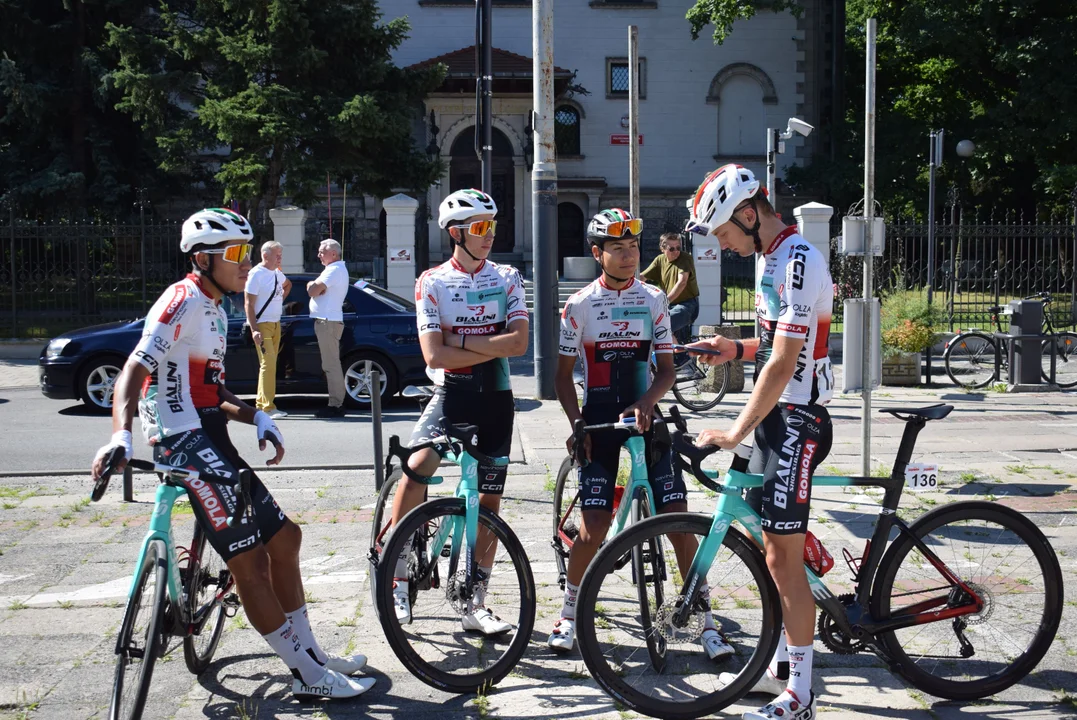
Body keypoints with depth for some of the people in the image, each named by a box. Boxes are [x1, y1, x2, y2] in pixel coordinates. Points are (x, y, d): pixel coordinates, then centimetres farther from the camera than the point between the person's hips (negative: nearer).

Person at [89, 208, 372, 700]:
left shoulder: (215, 310, 18)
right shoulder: (184, 301, -11)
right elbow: (134, 371, -21)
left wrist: (254, 417, 3)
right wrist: (120, 435, -36)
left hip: (209, 439, 11)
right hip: (184, 441, -10)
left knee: (283, 538, 13)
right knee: (249, 561, -9)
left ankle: (308, 654, 24)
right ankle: (309, 677, -2)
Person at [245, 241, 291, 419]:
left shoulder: (277, 273, 12)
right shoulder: (256, 274, -11)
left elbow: (288, 284, 37)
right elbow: (248, 304, -14)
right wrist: (254, 329, -22)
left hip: (276, 324, 8)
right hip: (262, 325, -8)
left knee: (270, 364, 9)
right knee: (268, 364, -15)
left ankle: (261, 404, 16)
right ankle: (268, 407, -16)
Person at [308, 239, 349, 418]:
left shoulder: (334, 270, -13)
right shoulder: (339, 269, 21)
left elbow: (313, 291, -20)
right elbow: (316, 291, 19)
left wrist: (311, 285, 0)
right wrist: (315, 286, -1)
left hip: (327, 322, -11)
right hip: (328, 320, 11)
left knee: (331, 364, -10)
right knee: (332, 364, 13)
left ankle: (336, 406, -9)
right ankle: (336, 404, 17)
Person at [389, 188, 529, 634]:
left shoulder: (507, 279, 4)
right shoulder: (432, 282, -2)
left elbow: (519, 343, -9)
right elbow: (434, 354, -12)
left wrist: (461, 341, -14)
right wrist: (492, 348, -13)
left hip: (495, 398, 3)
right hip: (451, 393, -2)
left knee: (489, 501, 5)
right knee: (415, 470, -26)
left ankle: (475, 605, 15)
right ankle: (396, 581, -12)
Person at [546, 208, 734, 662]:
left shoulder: (653, 300, 6)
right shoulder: (579, 305, 1)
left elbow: (666, 368, 4)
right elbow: (563, 375, 5)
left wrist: (645, 404, -15)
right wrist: (577, 424, -7)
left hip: (644, 416, 2)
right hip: (598, 420, -1)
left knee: (678, 517, -6)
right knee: (595, 527, -6)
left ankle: (706, 622, 3)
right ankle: (569, 613, 18)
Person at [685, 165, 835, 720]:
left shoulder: (799, 262, -19)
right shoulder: (770, 258, 13)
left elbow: (783, 363, -23)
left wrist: (737, 433, -21)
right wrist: (736, 349, 7)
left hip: (795, 419, -10)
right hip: (775, 416, 10)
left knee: (787, 556, -5)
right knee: (772, 548, 16)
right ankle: (782, 665, 29)